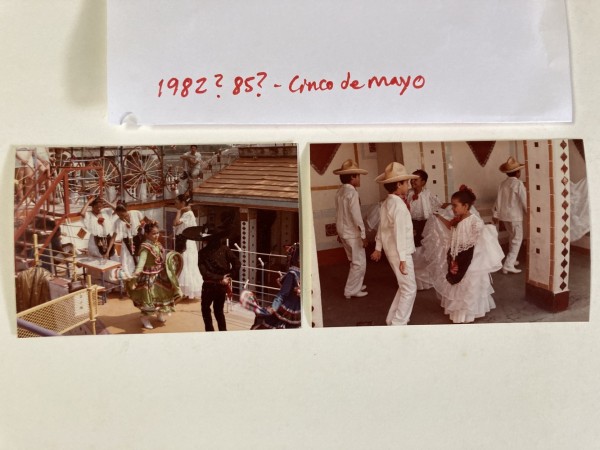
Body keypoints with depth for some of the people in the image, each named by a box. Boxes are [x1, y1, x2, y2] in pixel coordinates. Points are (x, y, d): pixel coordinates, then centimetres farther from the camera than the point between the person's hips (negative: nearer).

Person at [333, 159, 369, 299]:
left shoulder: (340, 192, 7)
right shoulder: (352, 193, -19)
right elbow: (356, 216, -22)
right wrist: (363, 235, -18)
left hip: (343, 232, 9)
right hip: (352, 233, -9)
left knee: (355, 261, 22)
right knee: (359, 263, 1)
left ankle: (357, 286, 32)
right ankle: (351, 290, 6)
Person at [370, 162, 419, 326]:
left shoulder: (387, 203, 9)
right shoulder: (399, 205, -20)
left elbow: (382, 227, 16)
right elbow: (399, 233, -24)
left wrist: (378, 248, 23)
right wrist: (402, 258, -23)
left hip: (392, 251, 10)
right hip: (400, 253, -10)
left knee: (404, 286, 19)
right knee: (409, 289, -2)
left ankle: (393, 319, 26)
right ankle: (398, 323, 2)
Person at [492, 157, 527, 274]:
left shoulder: (503, 184, 5)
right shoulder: (518, 184, -14)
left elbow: (498, 200, 8)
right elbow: (524, 200, -15)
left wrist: (496, 214, 14)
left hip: (504, 215, 7)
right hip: (515, 215, -7)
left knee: (512, 237, 22)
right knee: (517, 239, -2)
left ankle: (512, 260, 32)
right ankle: (508, 265, -11)